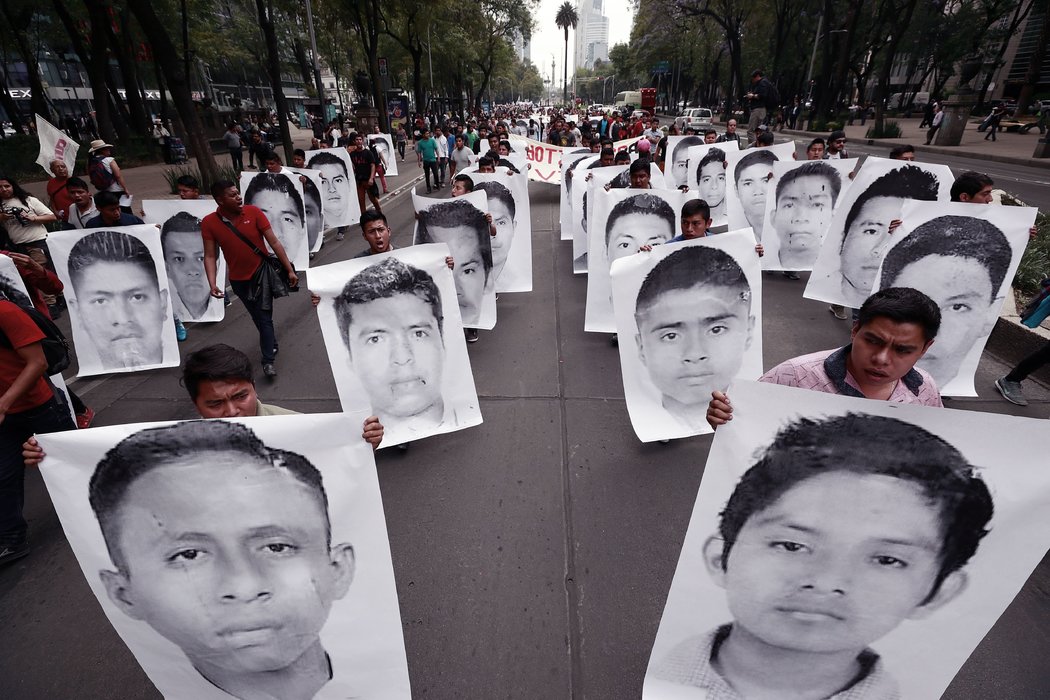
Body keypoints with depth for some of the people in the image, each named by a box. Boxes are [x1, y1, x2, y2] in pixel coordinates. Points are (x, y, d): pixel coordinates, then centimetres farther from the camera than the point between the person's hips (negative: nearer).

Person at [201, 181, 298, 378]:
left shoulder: (254, 212, -14)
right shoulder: (209, 223, -10)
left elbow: (274, 242, -11)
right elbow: (210, 256, -9)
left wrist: (290, 270, -12)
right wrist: (212, 284, -21)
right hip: (238, 280, 2)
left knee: (264, 317, 0)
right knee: (258, 317, 18)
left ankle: (268, 360, 10)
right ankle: (271, 344, 41)